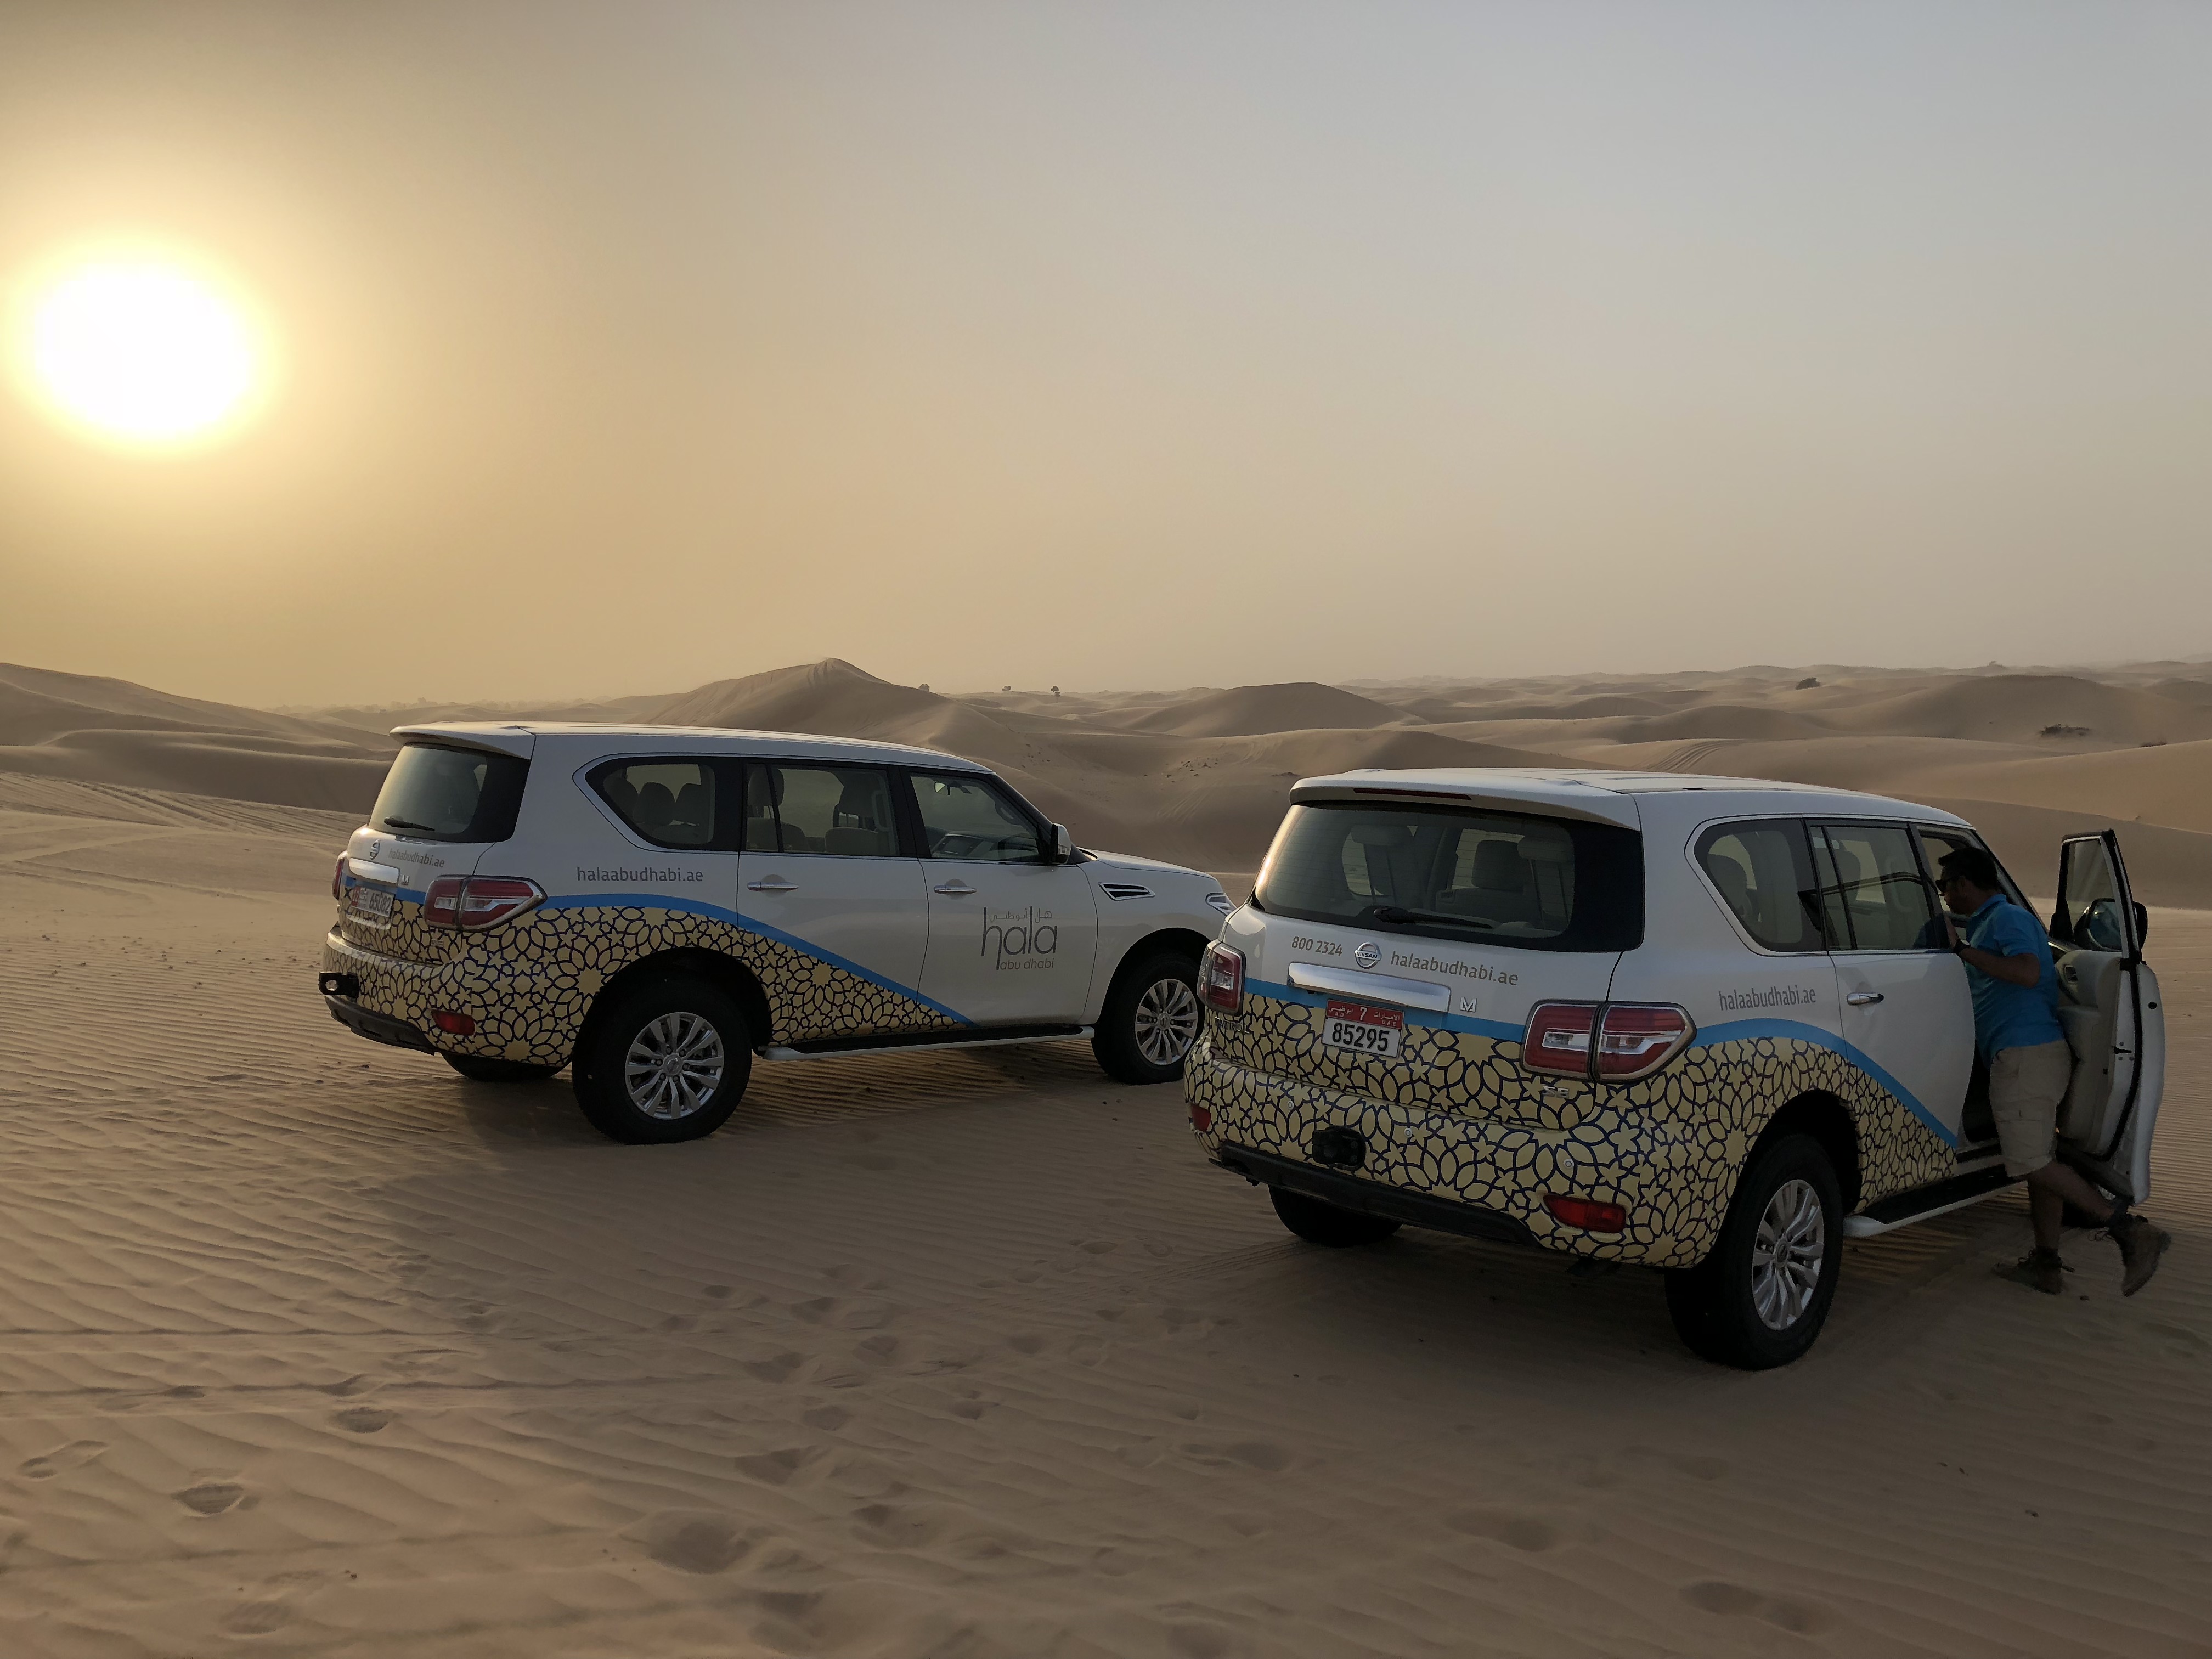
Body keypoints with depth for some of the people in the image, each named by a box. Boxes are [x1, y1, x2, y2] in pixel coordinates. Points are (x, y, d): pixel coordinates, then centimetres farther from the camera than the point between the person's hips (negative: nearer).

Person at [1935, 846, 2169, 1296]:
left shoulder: (2006, 918, -10)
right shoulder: (1992, 920, 21)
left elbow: (2028, 972, -26)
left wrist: (1963, 950, -23)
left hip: (2026, 1055, -11)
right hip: (2042, 1054, 11)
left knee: (2032, 1163, -11)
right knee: (2039, 1161, 12)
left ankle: (2130, 1231, -14)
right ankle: (2046, 1264, 18)